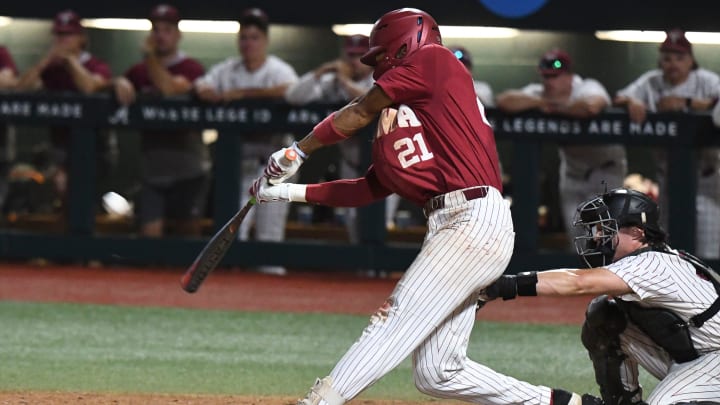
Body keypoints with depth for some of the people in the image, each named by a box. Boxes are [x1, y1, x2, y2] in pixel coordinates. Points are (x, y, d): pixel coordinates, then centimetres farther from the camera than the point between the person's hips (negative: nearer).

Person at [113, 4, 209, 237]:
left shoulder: (191, 68, -3)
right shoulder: (140, 71, 14)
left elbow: (170, 89, -19)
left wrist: (150, 56, -13)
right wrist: (121, 84, -16)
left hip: (188, 168, -4)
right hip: (153, 169, 4)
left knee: (188, 232, 4)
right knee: (149, 234, -7)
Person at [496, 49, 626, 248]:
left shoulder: (588, 88, -23)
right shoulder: (539, 93, -8)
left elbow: (591, 106, -49)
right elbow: (504, 100, -21)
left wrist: (557, 107, -31)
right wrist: (541, 103, -28)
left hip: (605, 168, -6)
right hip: (572, 170, 6)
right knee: (574, 231, 3)